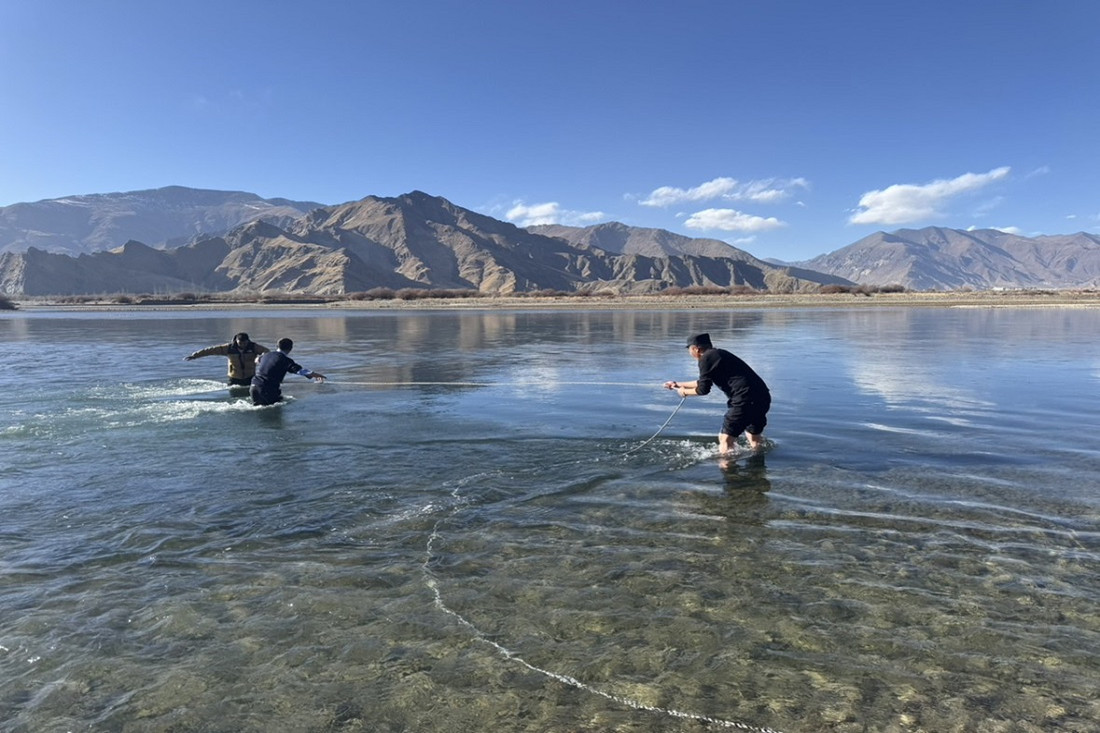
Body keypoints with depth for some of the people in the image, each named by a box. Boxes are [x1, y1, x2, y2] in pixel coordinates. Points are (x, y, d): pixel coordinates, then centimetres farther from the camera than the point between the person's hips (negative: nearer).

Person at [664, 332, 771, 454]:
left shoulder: (706, 359, -7)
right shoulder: (719, 354, 22)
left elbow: (703, 389, -8)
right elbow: (704, 382, 32)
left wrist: (685, 392, 11)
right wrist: (678, 384, 39)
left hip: (745, 400, -9)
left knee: (725, 439, -1)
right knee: (755, 442, 23)